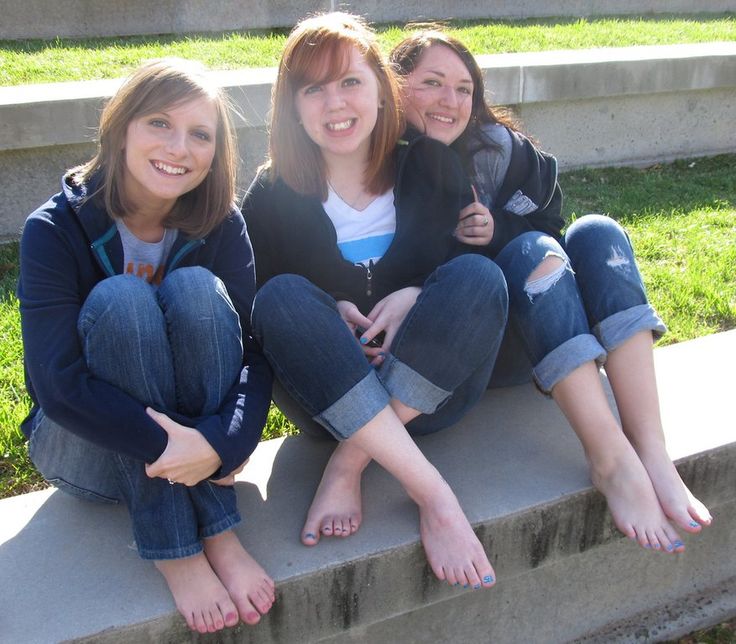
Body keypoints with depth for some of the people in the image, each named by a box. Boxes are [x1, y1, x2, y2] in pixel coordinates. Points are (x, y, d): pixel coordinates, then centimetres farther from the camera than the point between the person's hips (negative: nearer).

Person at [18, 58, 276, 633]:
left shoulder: (222, 226, -8)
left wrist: (222, 441, -34)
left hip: (194, 434, 2)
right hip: (90, 447, -1)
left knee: (195, 287, -25)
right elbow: (58, 382, -24)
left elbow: (258, 351, -15)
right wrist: (166, 446, -33)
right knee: (119, 299, -29)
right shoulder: (55, 230, -15)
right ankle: (173, 548, -25)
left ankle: (218, 532, -23)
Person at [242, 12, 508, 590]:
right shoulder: (272, 195, 1)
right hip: (332, 398, 0)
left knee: (476, 275, -25)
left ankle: (347, 466, -25)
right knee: (284, 296, -28)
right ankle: (432, 493, -36)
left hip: (434, 387, 1)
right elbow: (258, 310, 2)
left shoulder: (432, 166, 4)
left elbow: (479, 266, 3)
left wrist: (418, 295, -18)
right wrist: (329, 314, -18)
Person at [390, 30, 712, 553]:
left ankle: (650, 451, -32)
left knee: (597, 234, -19)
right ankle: (611, 459, -39)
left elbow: (546, 224, 6)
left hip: (525, 341, 5)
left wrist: (497, 232, -15)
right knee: (532, 251, -28)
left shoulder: (499, 150, 0)